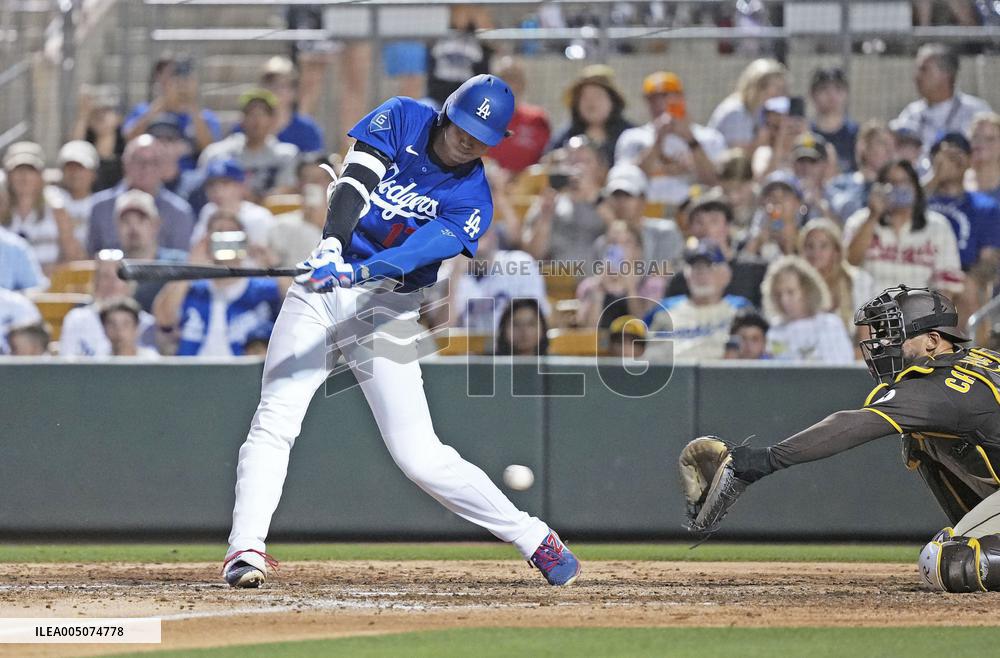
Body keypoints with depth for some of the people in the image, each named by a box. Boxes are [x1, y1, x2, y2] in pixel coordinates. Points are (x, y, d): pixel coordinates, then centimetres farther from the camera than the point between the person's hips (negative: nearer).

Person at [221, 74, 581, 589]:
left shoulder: (472, 202, -7)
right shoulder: (400, 119, -2)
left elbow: (415, 253, -23)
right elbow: (354, 183, -17)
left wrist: (356, 272, -42)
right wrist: (331, 245, -35)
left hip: (386, 309, -1)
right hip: (319, 290, 2)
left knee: (418, 455, -6)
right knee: (275, 419, -15)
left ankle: (533, 537, 7)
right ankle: (245, 549, -15)